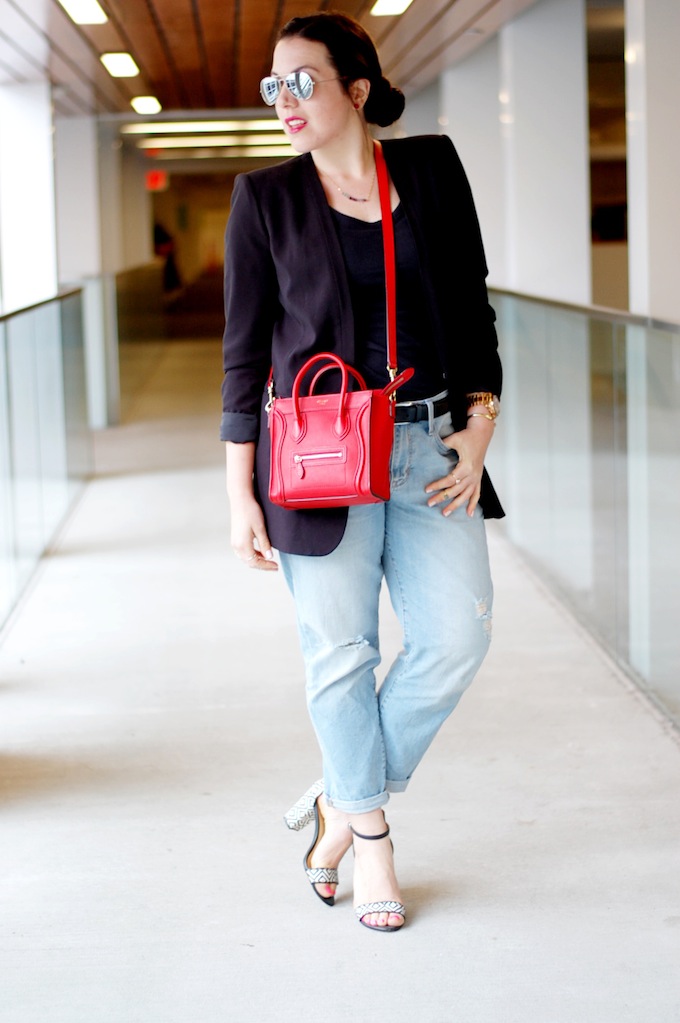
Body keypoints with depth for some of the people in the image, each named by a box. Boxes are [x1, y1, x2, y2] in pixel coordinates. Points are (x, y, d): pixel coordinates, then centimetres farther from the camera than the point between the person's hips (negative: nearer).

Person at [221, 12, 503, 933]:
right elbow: (245, 348, 1)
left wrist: (477, 428, -1)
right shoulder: (265, 198, 0)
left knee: (457, 638, -3)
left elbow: (472, 308, 9)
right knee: (342, 650, 3)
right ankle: (369, 833, 21)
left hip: (431, 443, 2)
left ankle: (341, 800, 17)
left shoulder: (432, 169, 4)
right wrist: (240, 493, -2)